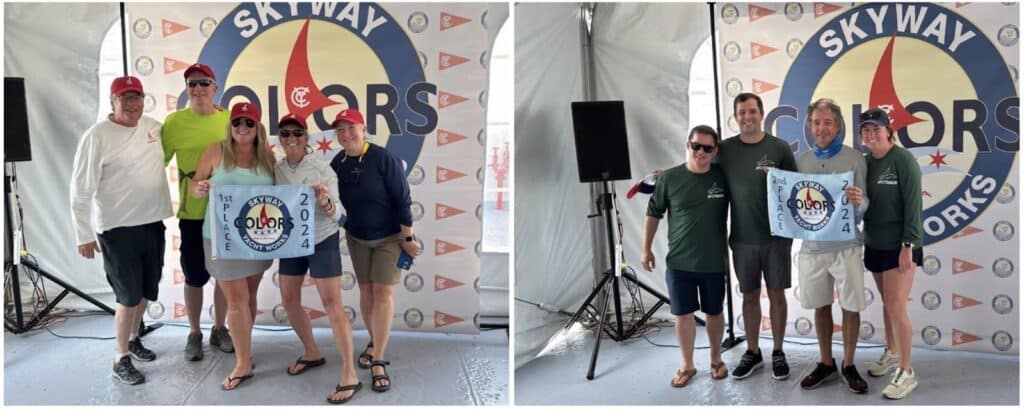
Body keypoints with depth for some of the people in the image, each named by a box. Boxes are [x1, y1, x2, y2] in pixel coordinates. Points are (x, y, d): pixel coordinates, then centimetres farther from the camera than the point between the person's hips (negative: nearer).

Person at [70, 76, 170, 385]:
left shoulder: (154, 127, 3)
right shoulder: (97, 136, -13)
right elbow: (81, 189, -12)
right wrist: (84, 235, -13)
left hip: (153, 224, 6)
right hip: (118, 229, -6)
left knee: (146, 291, 18)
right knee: (129, 296, -1)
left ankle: (133, 338, 39)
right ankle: (121, 360, 13)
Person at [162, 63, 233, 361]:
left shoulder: (229, 119, 0)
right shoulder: (174, 121, -6)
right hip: (193, 213, -2)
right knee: (195, 276, 7)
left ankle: (219, 330, 31)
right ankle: (194, 334, 26)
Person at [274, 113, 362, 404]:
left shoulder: (322, 169, -14)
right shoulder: (276, 170, 0)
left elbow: (337, 213, -17)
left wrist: (325, 202, -38)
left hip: (322, 241, -6)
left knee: (332, 304, -10)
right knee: (289, 300, 13)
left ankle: (350, 375, -8)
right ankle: (312, 353, 35)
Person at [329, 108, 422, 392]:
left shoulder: (383, 158, -22)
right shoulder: (337, 164, -7)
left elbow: (402, 199, -18)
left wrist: (408, 238, -16)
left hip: (389, 237, -5)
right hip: (356, 236, 5)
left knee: (383, 292, -7)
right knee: (365, 289, 11)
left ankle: (378, 361, -5)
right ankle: (374, 342, 31)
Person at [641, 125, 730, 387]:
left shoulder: (723, 177, -5)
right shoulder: (669, 178, -6)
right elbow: (653, 214, 3)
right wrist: (646, 249, 3)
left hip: (714, 262, 0)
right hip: (679, 262, 0)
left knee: (714, 313, 13)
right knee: (682, 314, 7)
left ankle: (716, 360, 33)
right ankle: (687, 365, 23)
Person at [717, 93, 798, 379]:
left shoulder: (780, 148, -3)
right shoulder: (725, 149, 1)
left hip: (776, 236, -1)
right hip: (742, 238, 1)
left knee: (777, 294, 8)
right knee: (750, 295, 11)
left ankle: (778, 352, 22)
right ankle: (752, 352, 24)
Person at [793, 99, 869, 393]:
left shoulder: (854, 158, -4)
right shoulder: (802, 161, 6)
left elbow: (862, 208, -6)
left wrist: (858, 202, -29)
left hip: (845, 245, -3)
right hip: (812, 246, 3)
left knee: (851, 307, 4)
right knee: (820, 306, 12)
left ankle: (848, 366, 19)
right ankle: (826, 364, 25)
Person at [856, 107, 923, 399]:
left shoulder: (903, 159, -12)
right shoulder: (865, 163, 6)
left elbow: (913, 204, -15)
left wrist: (908, 245, -18)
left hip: (899, 245, -6)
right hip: (875, 244, 6)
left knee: (896, 307, -7)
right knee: (886, 303, 16)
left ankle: (906, 372, 2)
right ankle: (891, 354, 31)